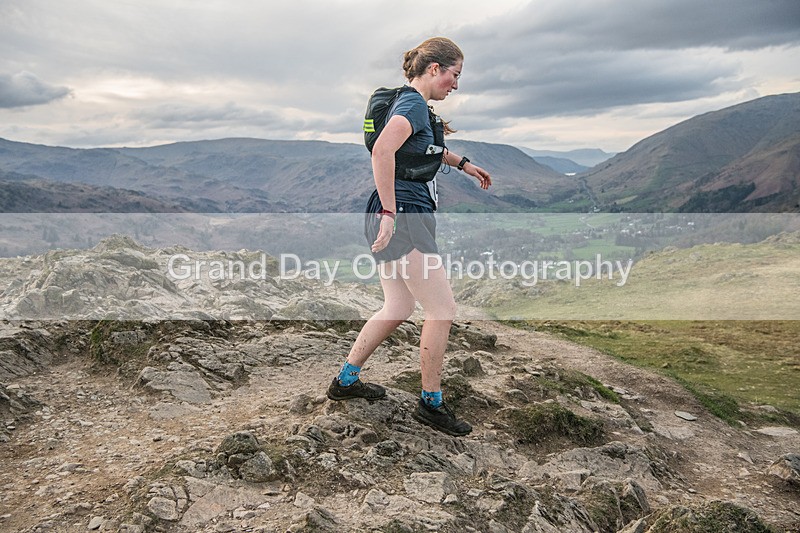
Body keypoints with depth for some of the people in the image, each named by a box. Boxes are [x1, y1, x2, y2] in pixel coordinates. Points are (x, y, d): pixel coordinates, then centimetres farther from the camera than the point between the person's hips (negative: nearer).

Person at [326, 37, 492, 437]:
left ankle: (345, 381, 28)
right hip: (402, 219, -10)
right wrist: (389, 212, -30)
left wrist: (462, 163, 36)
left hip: (395, 220, 10)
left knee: (399, 307, 17)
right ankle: (431, 404, 11)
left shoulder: (412, 104, 19)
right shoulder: (414, 105, -12)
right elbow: (383, 151, -31)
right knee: (441, 310, -2)